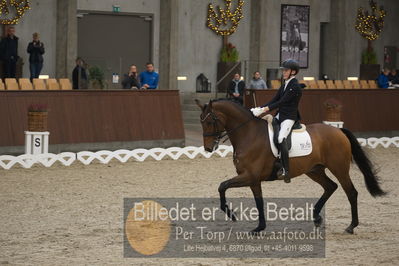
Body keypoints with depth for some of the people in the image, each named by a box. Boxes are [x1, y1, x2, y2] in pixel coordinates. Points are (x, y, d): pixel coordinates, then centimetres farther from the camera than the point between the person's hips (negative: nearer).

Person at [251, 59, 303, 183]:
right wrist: (260, 108, 0)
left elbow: (281, 102, -20)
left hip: (289, 118, -10)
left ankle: (285, 170, -27)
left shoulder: (295, 87, -14)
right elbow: (274, 100, 13)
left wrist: (264, 109, -25)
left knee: (281, 138, -28)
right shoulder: (284, 85, 15)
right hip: (280, 116, 10)